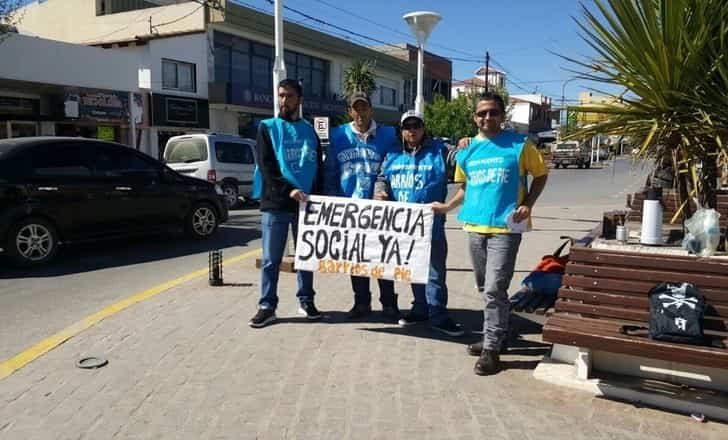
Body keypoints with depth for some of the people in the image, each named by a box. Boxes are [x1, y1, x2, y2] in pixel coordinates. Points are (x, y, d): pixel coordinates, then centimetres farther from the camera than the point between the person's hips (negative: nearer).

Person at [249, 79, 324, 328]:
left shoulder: (309, 131, 13)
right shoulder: (268, 128, 4)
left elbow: (319, 167, 14)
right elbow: (265, 166, -6)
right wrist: (288, 190, -18)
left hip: (306, 204, 3)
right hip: (275, 204, -2)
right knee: (271, 259, 1)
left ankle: (306, 301, 22)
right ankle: (267, 306, 10)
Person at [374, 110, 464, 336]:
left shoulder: (439, 151, -1)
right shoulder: (393, 155, 11)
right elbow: (382, 178, 18)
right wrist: (380, 192, -3)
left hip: (431, 225, -4)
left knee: (434, 272, -1)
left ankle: (438, 316, 7)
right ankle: (420, 308, 31)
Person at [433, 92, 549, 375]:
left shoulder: (519, 144, -2)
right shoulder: (466, 150, 10)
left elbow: (540, 174, 6)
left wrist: (528, 203, -7)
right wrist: (446, 207, 11)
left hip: (505, 227, -5)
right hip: (474, 226, 5)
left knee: (495, 289, -10)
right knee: (484, 288, 15)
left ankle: (491, 349, 1)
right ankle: (495, 335, 33)